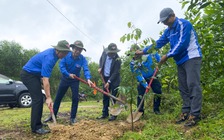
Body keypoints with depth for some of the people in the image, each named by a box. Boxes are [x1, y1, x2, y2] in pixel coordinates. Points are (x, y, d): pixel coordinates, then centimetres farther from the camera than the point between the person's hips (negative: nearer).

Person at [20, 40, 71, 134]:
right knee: (37, 99, -15)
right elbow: (45, 80, -33)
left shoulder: (53, 52, -1)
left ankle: (37, 123, 19)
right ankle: (36, 127, -10)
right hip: (28, 74, -10)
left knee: (39, 99, 10)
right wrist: (48, 97, -33)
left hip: (34, 74, 10)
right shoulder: (49, 58, -30)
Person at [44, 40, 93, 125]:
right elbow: (61, 65, -19)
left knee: (75, 98, -8)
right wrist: (68, 74, -31)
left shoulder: (82, 59, -19)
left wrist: (88, 79, -49)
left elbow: (86, 69, -32)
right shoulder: (67, 55, -16)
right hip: (65, 79, 2)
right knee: (58, 97, 9)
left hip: (75, 81, -1)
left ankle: (73, 118, 6)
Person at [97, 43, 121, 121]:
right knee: (105, 97, 10)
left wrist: (109, 82, -23)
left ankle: (114, 115, 8)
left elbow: (115, 73, -20)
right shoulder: (104, 52, -4)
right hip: (105, 78, 6)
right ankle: (105, 114, 19)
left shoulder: (117, 59, -20)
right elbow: (101, 59, 17)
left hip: (114, 80, -5)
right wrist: (100, 67, 2)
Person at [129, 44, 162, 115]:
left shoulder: (147, 54, -18)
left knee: (158, 92, -3)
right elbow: (138, 75, -23)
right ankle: (140, 111, 2)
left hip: (153, 77, 1)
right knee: (141, 95, -12)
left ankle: (156, 109, 14)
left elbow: (156, 54, 5)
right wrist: (145, 85, -31)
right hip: (143, 79, -1)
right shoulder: (133, 63, -20)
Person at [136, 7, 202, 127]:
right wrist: (143, 51, 13)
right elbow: (158, 43, 18)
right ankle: (186, 112, 12)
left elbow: (182, 44, -19)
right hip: (181, 60, 9)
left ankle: (195, 115, -10)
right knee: (183, 87, 7)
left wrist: (167, 56, -16)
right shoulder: (168, 31, 15)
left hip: (191, 58, -9)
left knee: (193, 85, -12)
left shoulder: (184, 24, -10)